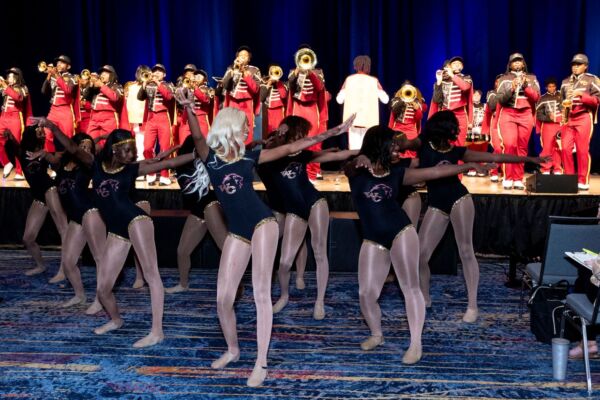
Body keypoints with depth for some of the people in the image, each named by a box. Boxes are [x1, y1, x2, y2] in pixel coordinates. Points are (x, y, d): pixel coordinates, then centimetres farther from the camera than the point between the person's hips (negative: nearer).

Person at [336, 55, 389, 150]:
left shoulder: (349, 79, 2)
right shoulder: (373, 81, 1)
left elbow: (339, 99, 2)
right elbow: (385, 99, 1)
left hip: (353, 119, 1)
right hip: (369, 120, -1)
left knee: (354, 148, 1)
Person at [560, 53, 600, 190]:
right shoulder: (565, 81, 18)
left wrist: (581, 95, -15)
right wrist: (564, 104, 3)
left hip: (584, 117, -4)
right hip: (568, 119, 4)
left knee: (582, 150, -7)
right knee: (566, 148, -4)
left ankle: (583, 181, -2)